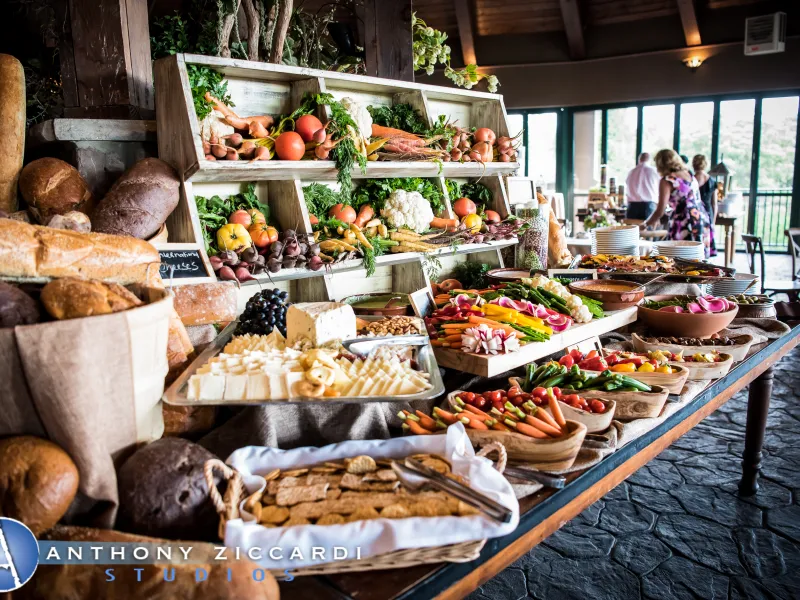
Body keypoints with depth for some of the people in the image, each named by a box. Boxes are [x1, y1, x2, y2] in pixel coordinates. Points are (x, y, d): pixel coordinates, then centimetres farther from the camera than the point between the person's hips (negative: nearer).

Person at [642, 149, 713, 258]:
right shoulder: (689, 174, 16)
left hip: (685, 225, -7)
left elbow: (660, 210, -11)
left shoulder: (667, 180, -6)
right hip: (702, 219, 8)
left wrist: (645, 224, 5)